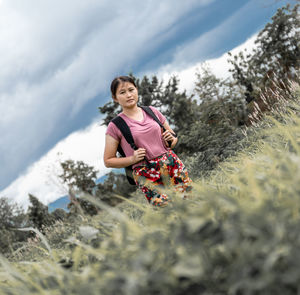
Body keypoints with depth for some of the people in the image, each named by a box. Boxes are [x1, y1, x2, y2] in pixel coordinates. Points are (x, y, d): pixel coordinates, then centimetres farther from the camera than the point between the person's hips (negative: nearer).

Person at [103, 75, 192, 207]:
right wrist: (132, 159, -10)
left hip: (171, 163, 4)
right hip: (146, 174, -4)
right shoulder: (114, 127, 1)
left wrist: (171, 140, 0)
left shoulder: (152, 112, 13)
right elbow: (108, 161, 5)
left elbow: (173, 135, 25)